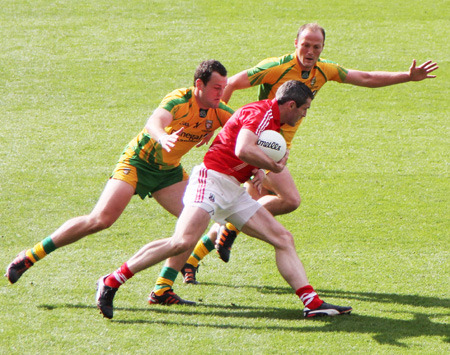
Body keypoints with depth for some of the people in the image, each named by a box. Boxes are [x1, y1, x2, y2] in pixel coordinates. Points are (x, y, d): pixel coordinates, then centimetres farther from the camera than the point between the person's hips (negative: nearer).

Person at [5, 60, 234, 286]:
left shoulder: (218, 112, -6)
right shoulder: (179, 101, -26)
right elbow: (153, 123, -45)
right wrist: (163, 138, -66)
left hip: (169, 171, 6)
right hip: (137, 162, -6)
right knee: (101, 219, -18)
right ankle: (30, 256, -7)